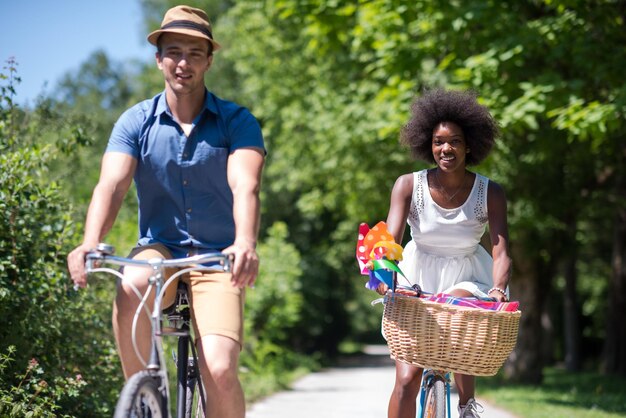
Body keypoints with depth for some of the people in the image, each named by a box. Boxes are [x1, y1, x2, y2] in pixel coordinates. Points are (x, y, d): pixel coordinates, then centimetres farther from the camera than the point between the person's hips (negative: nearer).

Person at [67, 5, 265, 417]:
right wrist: (89, 244, -34)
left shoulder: (237, 121, -4)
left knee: (219, 372, -20)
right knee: (130, 289, -35)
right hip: (159, 249, 1)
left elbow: (245, 186, -20)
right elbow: (111, 185, -14)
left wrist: (246, 243, -40)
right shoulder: (136, 122, 1)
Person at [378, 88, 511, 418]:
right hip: (418, 277, 0)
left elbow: (501, 251, -19)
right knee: (407, 378, -10)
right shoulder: (409, 186, -12)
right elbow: (390, 239, -21)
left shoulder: (490, 193, -12)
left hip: (467, 278, 0)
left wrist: (498, 288, -39)